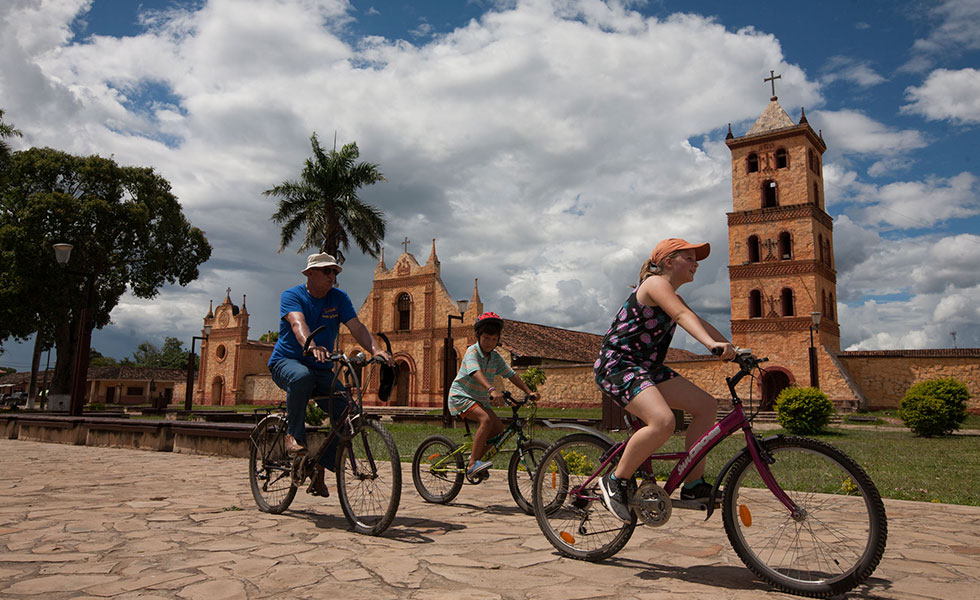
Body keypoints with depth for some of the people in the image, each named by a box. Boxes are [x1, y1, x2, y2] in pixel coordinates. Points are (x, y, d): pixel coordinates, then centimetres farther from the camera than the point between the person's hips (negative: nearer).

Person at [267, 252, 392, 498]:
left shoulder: (339, 298, 3)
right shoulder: (292, 296, -8)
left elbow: (356, 326, -11)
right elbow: (298, 323, -29)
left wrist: (376, 349, -30)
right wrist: (312, 347, -51)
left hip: (322, 369, 4)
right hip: (286, 361, -4)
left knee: (347, 413, -14)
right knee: (302, 376, -40)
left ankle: (319, 471, 1)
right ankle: (294, 435, -20)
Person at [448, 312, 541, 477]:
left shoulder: (495, 357, 3)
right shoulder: (472, 352, -18)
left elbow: (511, 374, 3)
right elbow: (476, 372, -36)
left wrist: (529, 392, -6)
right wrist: (492, 389, -52)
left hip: (480, 399, 8)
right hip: (461, 396, -7)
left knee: (499, 428, -2)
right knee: (486, 419, -29)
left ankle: (476, 456, 16)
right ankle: (473, 464, -26)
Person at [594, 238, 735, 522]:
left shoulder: (672, 295, 20)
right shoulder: (656, 283, -11)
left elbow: (700, 323, 15)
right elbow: (682, 315, -29)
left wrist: (732, 349, 2)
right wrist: (712, 344, -43)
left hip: (645, 366, 10)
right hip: (617, 364, -10)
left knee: (706, 405, 2)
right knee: (663, 421, -30)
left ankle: (693, 485, 8)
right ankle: (616, 481, -11)